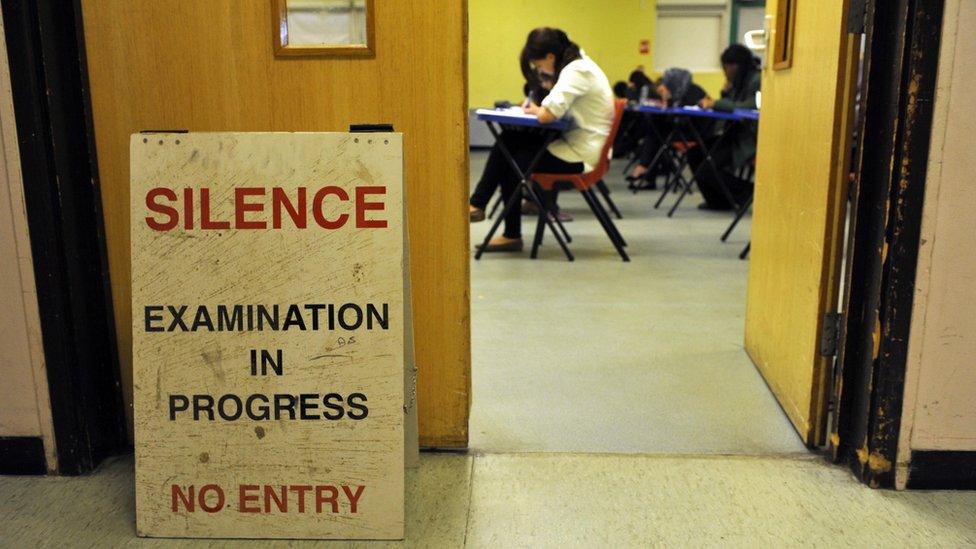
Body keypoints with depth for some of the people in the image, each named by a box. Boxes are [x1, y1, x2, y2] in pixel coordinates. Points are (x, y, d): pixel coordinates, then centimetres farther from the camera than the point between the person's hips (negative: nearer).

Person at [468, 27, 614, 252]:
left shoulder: (576, 71, -19)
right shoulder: (577, 65, 11)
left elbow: (547, 114, -28)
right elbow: (558, 108, 20)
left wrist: (534, 109, -6)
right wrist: (536, 107, 1)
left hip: (581, 155, -9)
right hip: (577, 142, 9)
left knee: (512, 162, 0)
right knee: (507, 144, 1)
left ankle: (512, 236, 13)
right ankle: (478, 204, 3)